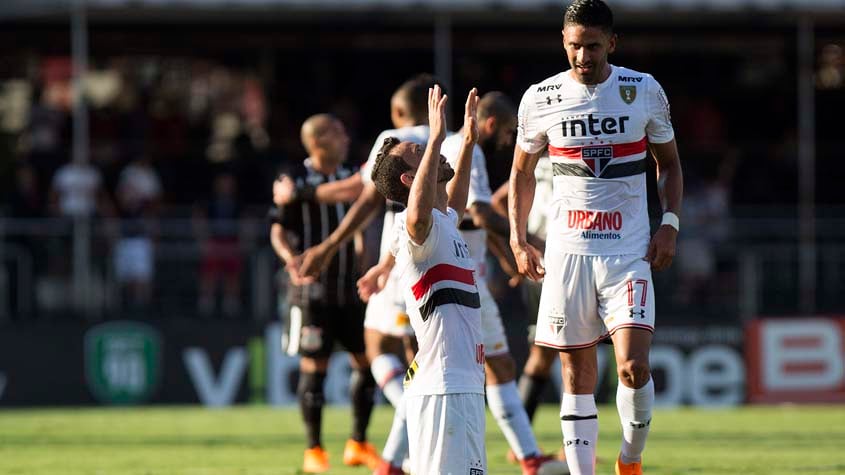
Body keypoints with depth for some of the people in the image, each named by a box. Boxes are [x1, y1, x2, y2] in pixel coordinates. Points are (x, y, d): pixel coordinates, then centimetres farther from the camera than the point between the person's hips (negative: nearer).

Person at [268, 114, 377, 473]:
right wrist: (290, 257, -27)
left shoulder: (350, 176, 10)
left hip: (349, 288, 5)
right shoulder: (297, 180, -6)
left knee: (367, 361, 2)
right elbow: (278, 229, -7)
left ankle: (358, 444, 15)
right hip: (312, 286, -5)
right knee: (314, 366, -4)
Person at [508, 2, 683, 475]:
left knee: (634, 366, -15)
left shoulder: (644, 91, 1)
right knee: (577, 376, 2)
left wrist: (670, 224, 0)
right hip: (567, 253, 1)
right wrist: (518, 240, 7)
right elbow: (522, 173, 16)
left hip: (629, 252, -1)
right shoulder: (541, 99, 2)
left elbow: (669, 162, 13)